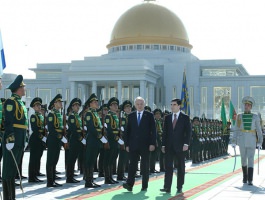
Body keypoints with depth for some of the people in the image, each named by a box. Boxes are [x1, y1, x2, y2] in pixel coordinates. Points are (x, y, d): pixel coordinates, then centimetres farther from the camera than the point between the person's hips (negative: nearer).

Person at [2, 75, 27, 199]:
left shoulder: (19, 102, 19)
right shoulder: (11, 101, -10)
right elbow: (8, 122, -18)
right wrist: (10, 139, -23)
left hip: (19, 141, 10)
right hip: (12, 139, -10)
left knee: (14, 168, 12)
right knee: (9, 169, -5)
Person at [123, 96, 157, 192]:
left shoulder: (149, 115, 2)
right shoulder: (131, 115, 9)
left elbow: (153, 130, -1)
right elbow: (128, 130, 9)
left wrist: (152, 143, -9)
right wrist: (127, 144, 3)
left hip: (145, 145, -2)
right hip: (133, 144, 2)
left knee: (145, 166, 4)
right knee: (132, 164, -4)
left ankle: (144, 186, 11)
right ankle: (129, 184, -9)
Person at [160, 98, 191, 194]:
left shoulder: (185, 117, 0)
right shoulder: (167, 117, 10)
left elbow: (188, 132, -3)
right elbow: (165, 132, 10)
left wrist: (186, 144, -12)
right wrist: (163, 145, 4)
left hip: (180, 146, -2)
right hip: (169, 146, 3)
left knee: (180, 167, 5)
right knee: (168, 166, -2)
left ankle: (179, 187, 12)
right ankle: (167, 187, -3)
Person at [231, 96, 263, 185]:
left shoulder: (255, 117, 1)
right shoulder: (239, 116, 4)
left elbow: (258, 130, 2)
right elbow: (236, 130, 4)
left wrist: (260, 142, -2)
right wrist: (233, 142, -1)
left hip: (251, 141, -1)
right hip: (242, 141, 2)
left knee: (251, 159, -10)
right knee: (243, 159, 10)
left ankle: (250, 180, -12)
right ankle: (245, 176, 29)